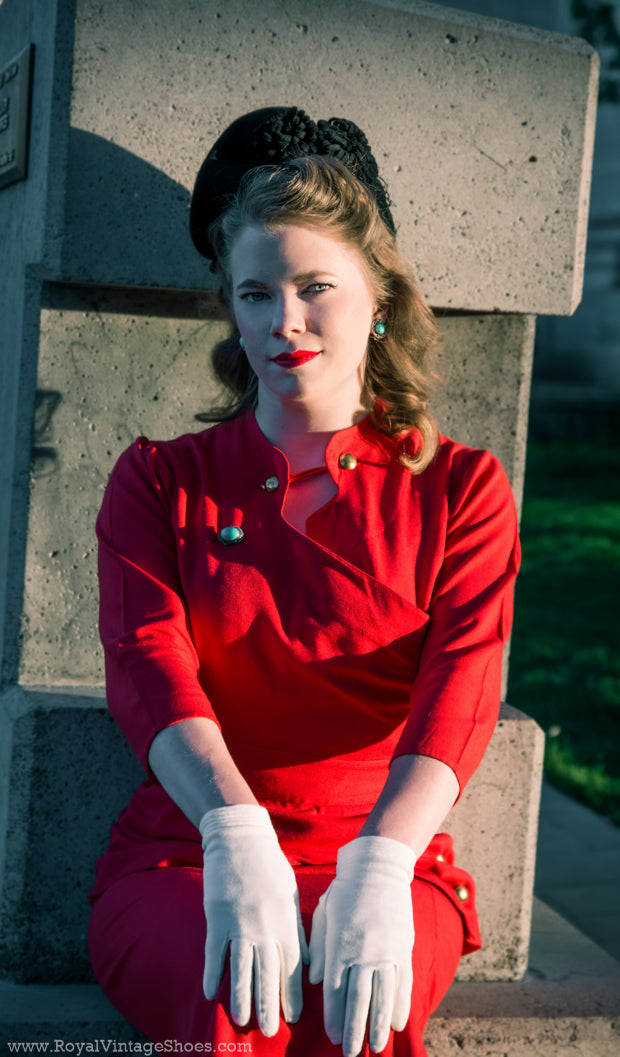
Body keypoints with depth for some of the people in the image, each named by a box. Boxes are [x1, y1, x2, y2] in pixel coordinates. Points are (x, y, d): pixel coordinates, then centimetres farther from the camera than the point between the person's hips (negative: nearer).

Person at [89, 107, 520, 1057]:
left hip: (388, 861, 0)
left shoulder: (461, 489, 9)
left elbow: (462, 689, -8)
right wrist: (236, 833, -29)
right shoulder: (159, 481, 11)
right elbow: (148, 663, -8)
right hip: (182, 860, 0)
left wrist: (380, 863, -29)